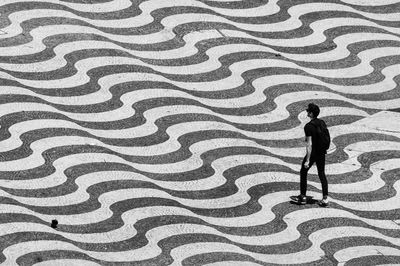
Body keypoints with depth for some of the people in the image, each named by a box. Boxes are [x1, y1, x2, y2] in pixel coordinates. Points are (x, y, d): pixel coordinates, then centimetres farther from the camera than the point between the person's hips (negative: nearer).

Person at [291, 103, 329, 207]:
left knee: (303, 173, 11)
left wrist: (307, 160, -21)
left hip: (312, 153, -7)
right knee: (322, 174, 12)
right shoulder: (322, 123, 2)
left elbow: (309, 144, -23)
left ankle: (302, 197, 17)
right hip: (322, 152, 7)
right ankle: (325, 198, 7)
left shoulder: (308, 126, -20)